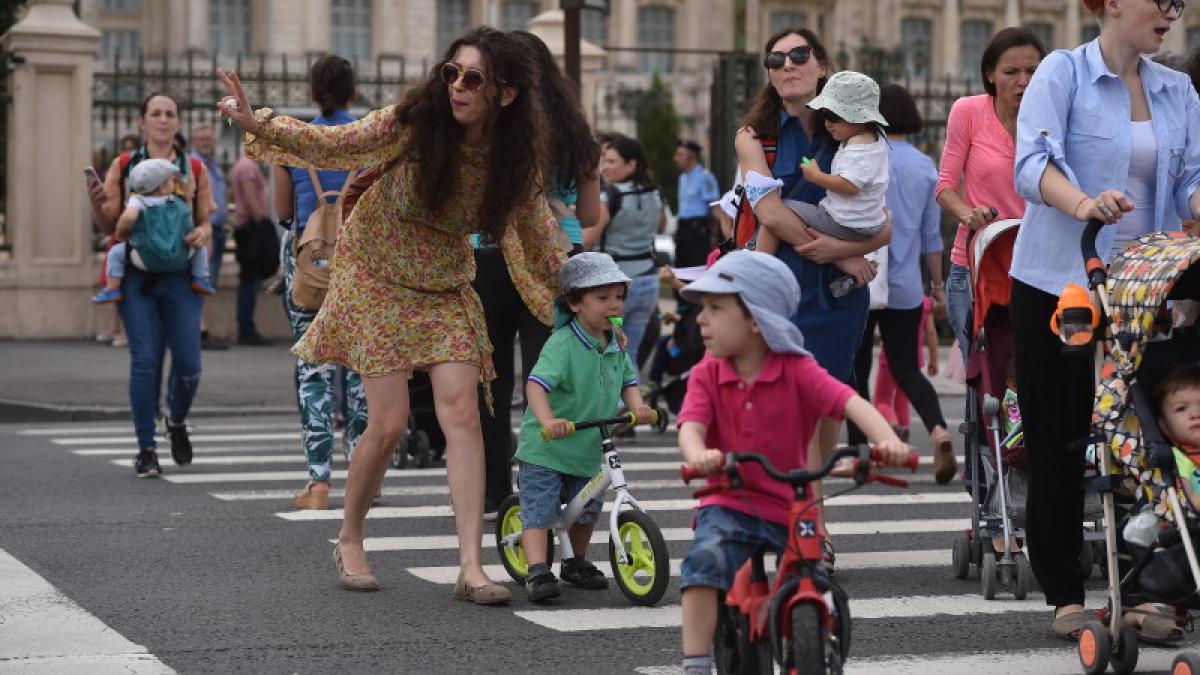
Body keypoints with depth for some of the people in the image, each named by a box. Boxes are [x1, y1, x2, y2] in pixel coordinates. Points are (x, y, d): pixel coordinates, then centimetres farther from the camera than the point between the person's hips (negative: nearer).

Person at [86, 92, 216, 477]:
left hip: (180, 275, 1)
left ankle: (177, 421, 27)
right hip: (137, 275, -1)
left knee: (188, 362, -4)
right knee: (145, 361, -7)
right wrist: (96, 204, -17)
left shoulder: (193, 170, 11)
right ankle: (146, 449, 1)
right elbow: (110, 225, 5)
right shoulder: (124, 166, 7)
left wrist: (203, 233, -10)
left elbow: (205, 220, 13)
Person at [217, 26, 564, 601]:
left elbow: (539, 241, 2)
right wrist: (258, 125, -42)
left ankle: (471, 568, -10)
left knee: (462, 414, -11)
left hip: (447, 289, 3)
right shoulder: (413, 123, -21)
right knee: (389, 424, -8)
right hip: (379, 279, -3)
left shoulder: (515, 161, -11)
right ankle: (349, 541, 18)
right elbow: (332, 144, -27)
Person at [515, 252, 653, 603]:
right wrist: (547, 420, -49)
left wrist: (637, 406, -6)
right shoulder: (562, 343, -21)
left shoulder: (615, 344, 3)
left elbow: (628, 380, 16)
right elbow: (536, 383, -32)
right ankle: (537, 573, -11)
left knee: (586, 510, 17)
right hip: (545, 448, -7)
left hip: (589, 451, 7)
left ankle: (577, 564, 37)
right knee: (539, 510, -9)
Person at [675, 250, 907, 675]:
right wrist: (699, 456, -44)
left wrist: (887, 440, -44)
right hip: (728, 503, 0)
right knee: (705, 560, -30)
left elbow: (851, 403, -23)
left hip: (789, 508, 0)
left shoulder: (797, 371, -9)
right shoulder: (708, 374, -3)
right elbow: (691, 427, -18)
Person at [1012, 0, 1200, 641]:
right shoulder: (1063, 72, -4)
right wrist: (1083, 204, -38)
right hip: (1058, 282, -4)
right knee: (1058, 441, 0)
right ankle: (1065, 595, 7)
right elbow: (1032, 161, -18)